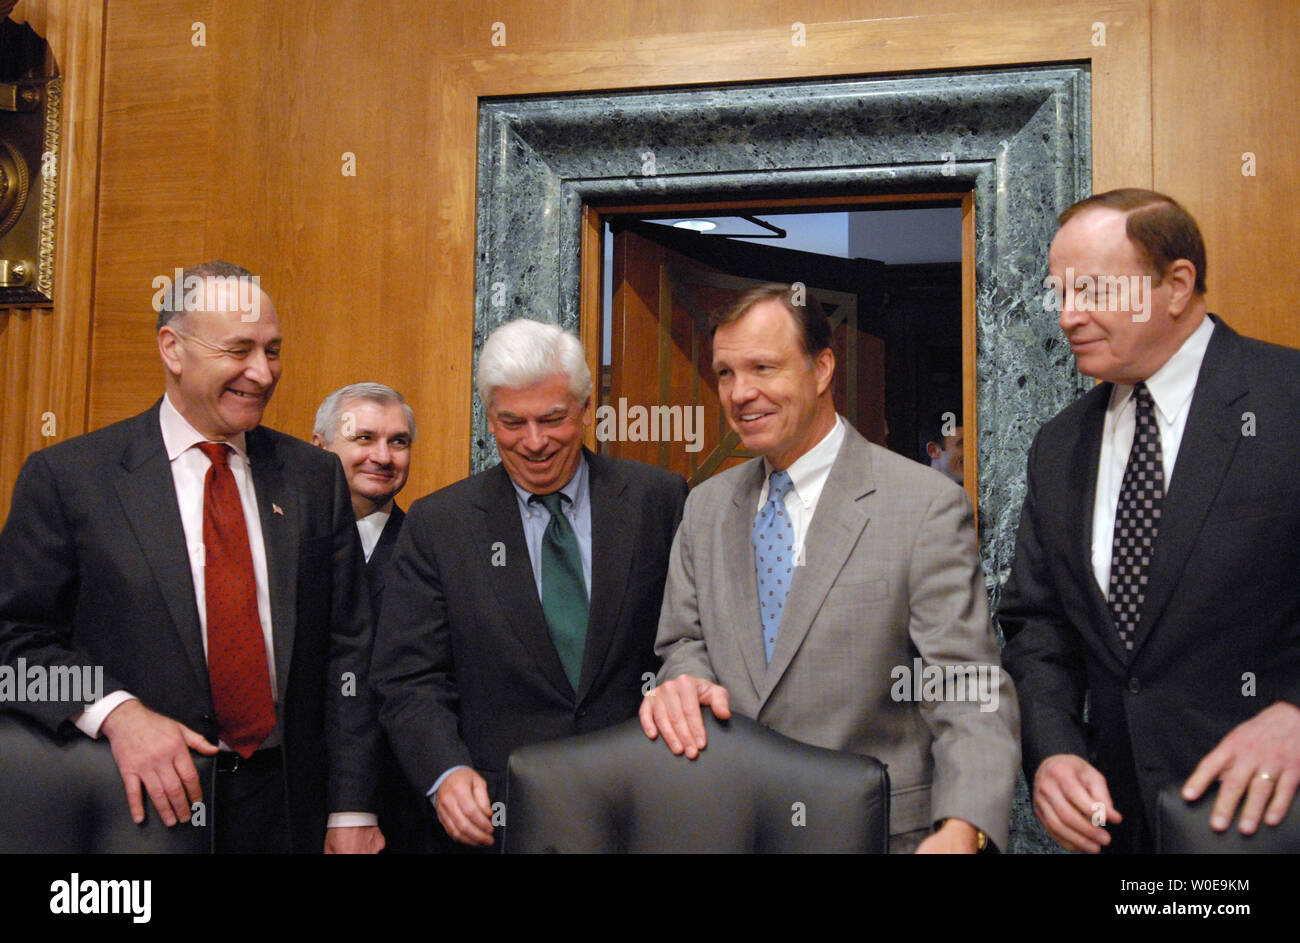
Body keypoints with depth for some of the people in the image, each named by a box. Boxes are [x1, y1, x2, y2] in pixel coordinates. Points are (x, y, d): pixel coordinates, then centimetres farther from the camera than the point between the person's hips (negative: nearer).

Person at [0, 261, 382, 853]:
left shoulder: (315, 478, 3)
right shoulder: (66, 477, -4)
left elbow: (346, 648, 2)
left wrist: (352, 812, -2)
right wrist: (117, 712, -19)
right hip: (144, 806, -2)